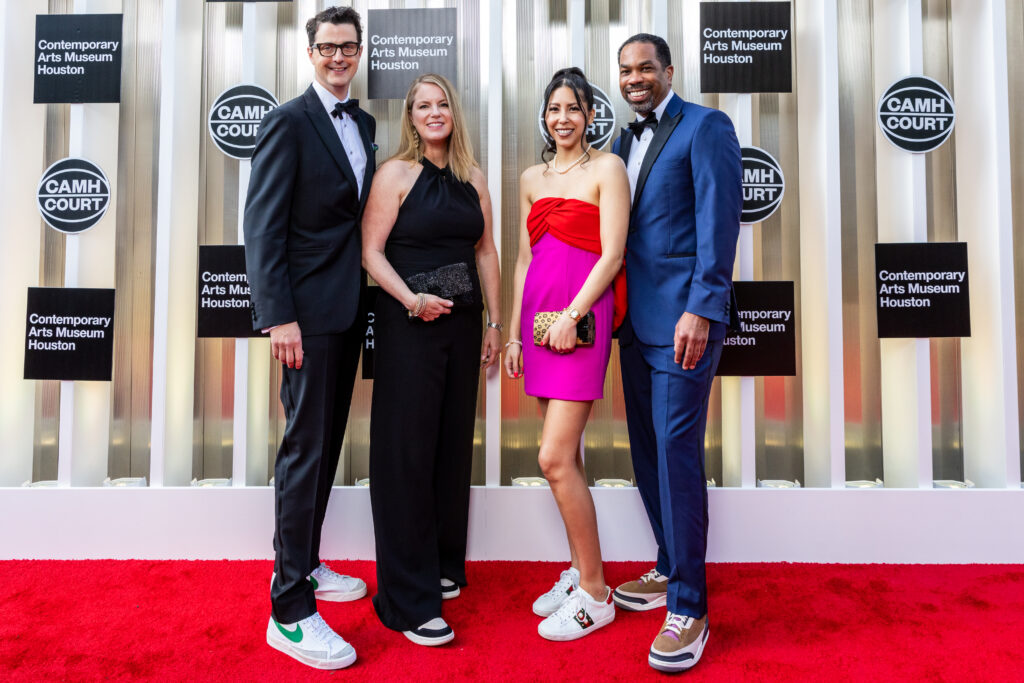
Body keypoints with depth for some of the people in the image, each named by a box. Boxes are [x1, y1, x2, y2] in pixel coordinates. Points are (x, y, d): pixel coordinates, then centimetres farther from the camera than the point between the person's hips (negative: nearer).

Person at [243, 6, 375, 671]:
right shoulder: (288, 122, -6)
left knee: (328, 442, 15)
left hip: (350, 308, 8)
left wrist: (369, 295, 8)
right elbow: (263, 225, -13)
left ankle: (303, 563, 32)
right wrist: (278, 316, -20)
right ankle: (289, 610, 5)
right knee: (306, 448, -5)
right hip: (309, 311, -7)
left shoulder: (364, 124, 15)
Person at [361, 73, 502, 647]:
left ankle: (445, 565, 30)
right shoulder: (396, 174, -1)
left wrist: (494, 322, 8)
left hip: (462, 322, 5)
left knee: (454, 444, 11)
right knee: (408, 450, -2)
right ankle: (409, 599, 8)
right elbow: (372, 251, -6)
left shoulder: (473, 177, 12)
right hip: (408, 323, -5)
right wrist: (412, 300, -19)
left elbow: (486, 251, 11)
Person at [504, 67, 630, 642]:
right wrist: (514, 332, 12)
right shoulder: (532, 178, 18)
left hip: (582, 317, -6)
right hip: (539, 314, 6)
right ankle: (580, 570, 25)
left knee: (555, 458, -10)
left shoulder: (607, 168, 0)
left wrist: (571, 315, -16)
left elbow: (612, 255, -8)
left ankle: (595, 595, 5)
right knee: (566, 453, 10)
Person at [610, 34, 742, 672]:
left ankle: (689, 608, 3)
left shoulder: (706, 127, -3)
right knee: (648, 449, 12)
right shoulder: (626, 139, 19)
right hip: (636, 319, 8)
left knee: (676, 450, -9)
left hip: (684, 317, -8)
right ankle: (670, 571, 28)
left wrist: (701, 309, -22)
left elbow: (718, 221, -13)